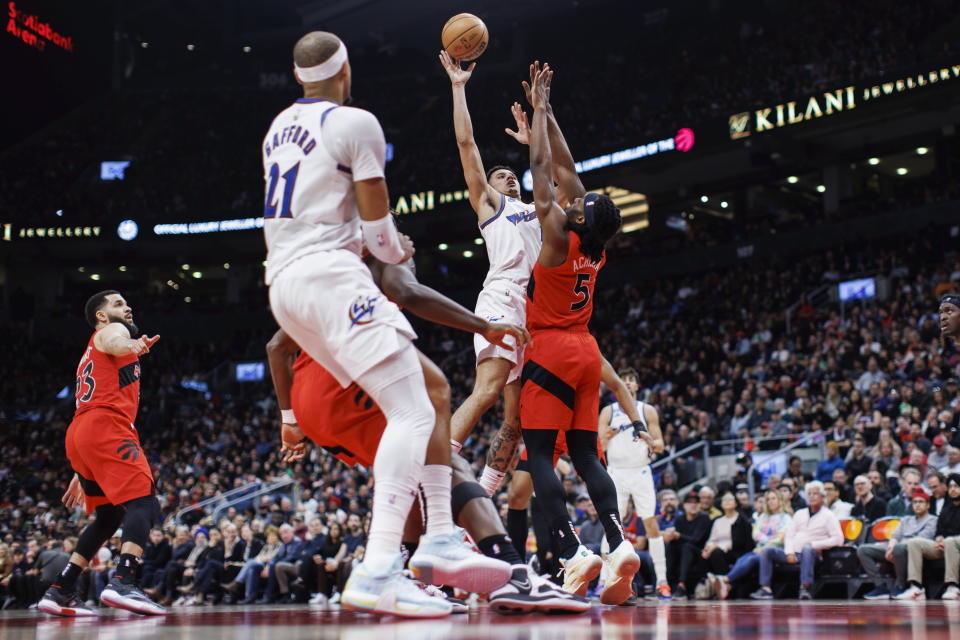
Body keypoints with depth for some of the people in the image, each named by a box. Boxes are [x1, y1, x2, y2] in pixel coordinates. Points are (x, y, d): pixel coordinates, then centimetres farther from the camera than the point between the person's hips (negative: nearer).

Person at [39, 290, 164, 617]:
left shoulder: (91, 354, 35)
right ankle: (123, 582, -36)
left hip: (79, 432, 10)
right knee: (145, 503, -17)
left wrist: (81, 474, 34)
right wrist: (133, 346, -45)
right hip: (106, 427, -10)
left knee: (109, 516, 18)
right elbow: (115, 343, -20)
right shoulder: (110, 331, 9)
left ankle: (59, 592, 15)